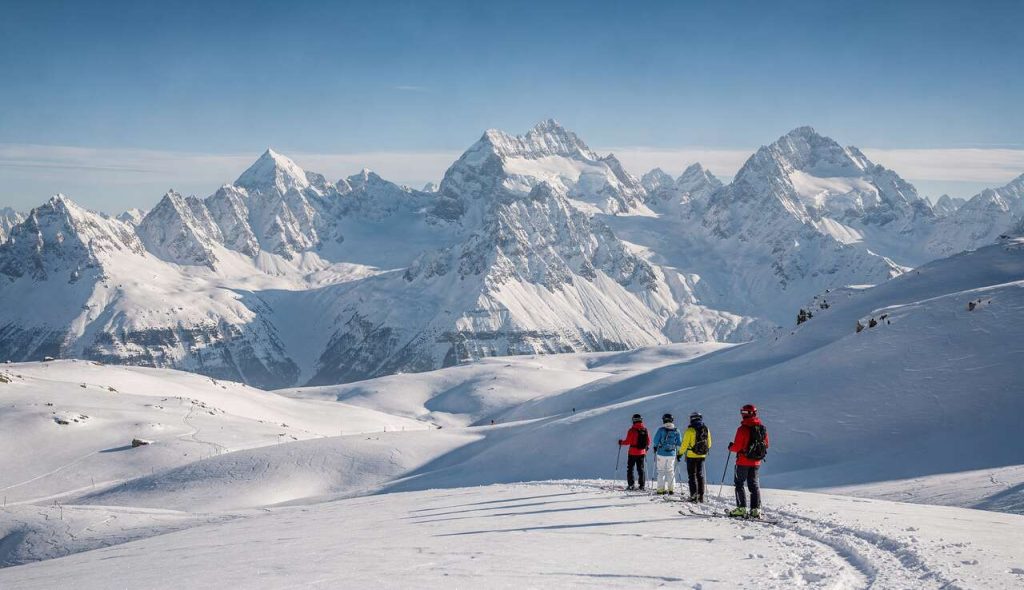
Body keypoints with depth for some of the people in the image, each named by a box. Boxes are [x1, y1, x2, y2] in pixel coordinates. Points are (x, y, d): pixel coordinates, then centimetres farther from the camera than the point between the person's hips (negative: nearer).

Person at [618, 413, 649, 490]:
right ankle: (642, 485, 9)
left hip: (633, 453, -4)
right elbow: (648, 441, 8)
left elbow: (627, 442, -14)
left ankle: (631, 484, 0)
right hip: (642, 452, 4)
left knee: (630, 469, 6)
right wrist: (647, 447, 28)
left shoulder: (632, 430, -14)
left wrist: (621, 442, 5)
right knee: (641, 469, 12)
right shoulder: (645, 430, 0)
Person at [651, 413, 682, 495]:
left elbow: (656, 441, -7)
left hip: (661, 454, -2)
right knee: (670, 471, 13)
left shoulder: (661, 430, -10)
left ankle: (661, 489, 3)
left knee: (661, 471, 7)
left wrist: (655, 447, 12)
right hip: (672, 454, 2)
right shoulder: (676, 431, -2)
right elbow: (679, 443, 2)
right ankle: (671, 489, 9)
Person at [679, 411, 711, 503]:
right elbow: (709, 444, 12)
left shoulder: (690, 430, -13)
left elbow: (685, 444, -12)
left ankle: (694, 496, -5)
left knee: (692, 475, 1)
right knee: (700, 475, 14)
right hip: (702, 456, 5)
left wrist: (680, 454, -1)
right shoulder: (706, 430, 4)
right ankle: (701, 496, 15)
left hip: (691, 456, -5)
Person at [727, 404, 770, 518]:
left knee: (739, 483, 5)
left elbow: (737, 447, -18)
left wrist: (731, 447, 3)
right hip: (756, 462, 6)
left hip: (743, 461, -6)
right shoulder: (762, 428, 2)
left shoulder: (743, 429, -17)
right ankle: (756, 510, 7)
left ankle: (741, 508, 1)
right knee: (754, 484, 12)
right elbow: (766, 445, 9)